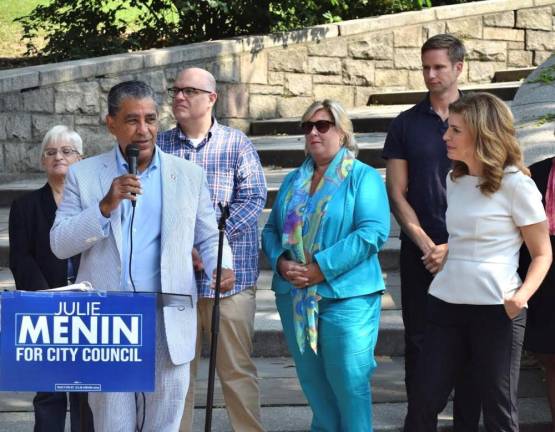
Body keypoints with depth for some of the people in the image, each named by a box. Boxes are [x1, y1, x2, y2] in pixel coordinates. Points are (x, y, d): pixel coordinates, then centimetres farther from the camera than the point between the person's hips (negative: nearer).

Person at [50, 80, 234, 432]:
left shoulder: (189, 175, 6)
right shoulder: (84, 175, 4)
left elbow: (209, 237, 11)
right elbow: (59, 244, 0)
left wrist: (222, 267, -11)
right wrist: (105, 206, -14)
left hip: (168, 323, 0)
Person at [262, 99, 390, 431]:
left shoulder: (364, 177, -3)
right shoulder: (293, 181, 16)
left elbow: (373, 232, -15)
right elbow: (272, 230, 15)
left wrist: (322, 268, -19)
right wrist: (280, 261, -7)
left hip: (345, 296, -6)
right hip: (296, 297, 6)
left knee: (349, 382, -5)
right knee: (312, 381, 12)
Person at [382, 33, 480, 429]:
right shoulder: (406, 124, 6)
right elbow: (397, 194, 3)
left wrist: (454, 247, -9)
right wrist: (428, 245, -8)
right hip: (421, 254, 1)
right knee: (419, 342, 4)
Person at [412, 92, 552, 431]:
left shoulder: (515, 183, -9)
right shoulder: (455, 180, 11)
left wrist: (522, 295, -22)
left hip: (496, 308, -6)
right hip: (446, 301, 6)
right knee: (427, 402, 6)